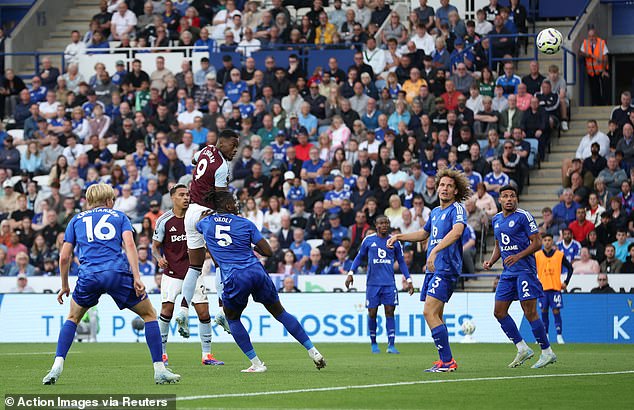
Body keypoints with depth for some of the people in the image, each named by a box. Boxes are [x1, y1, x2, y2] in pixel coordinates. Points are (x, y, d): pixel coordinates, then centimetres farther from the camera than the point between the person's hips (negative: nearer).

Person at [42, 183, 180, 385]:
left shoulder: (77, 220, 23)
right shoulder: (119, 216, 18)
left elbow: (64, 257, 17)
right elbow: (129, 244, 0)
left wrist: (64, 286, 29)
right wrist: (137, 277, -6)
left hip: (89, 276, 2)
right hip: (118, 273, -2)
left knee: (73, 318, 25)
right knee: (149, 315, 15)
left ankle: (57, 365, 7)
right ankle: (159, 370, 7)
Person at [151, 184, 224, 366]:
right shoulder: (164, 221, -3)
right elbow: (155, 246, 3)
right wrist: (159, 258, -17)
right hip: (172, 273, -2)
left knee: (203, 311, -4)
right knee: (167, 309, -11)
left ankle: (207, 354, 5)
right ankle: (161, 353, 2)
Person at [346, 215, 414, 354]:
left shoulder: (394, 242, 7)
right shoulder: (369, 240, 4)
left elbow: (401, 262, 15)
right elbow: (359, 257, 14)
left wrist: (408, 280, 10)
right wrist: (351, 273, 3)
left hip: (389, 284, 0)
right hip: (373, 283, 0)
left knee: (390, 312, -7)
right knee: (372, 314, 1)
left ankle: (391, 345, -8)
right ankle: (373, 343, 17)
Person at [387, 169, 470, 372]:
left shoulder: (457, 209, -9)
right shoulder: (435, 212, 18)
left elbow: (456, 231, -29)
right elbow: (424, 234, 34)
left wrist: (435, 250, -40)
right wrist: (398, 237, 27)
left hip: (446, 269, -9)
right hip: (433, 269, 9)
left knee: (429, 312, -17)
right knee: (435, 316, 10)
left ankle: (447, 361, -17)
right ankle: (445, 361, 16)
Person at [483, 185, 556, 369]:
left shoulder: (523, 216, -9)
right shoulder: (496, 219, 14)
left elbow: (537, 242, -11)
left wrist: (518, 256, -22)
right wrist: (491, 261, 8)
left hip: (524, 269, -8)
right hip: (508, 272, 8)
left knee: (530, 313, -10)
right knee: (499, 312, 3)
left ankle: (547, 352, -1)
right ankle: (522, 349, 12)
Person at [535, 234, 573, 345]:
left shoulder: (559, 255, 2)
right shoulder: (537, 255, 4)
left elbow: (570, 268, 9)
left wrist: (566, 282, 2)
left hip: (556, 287, -1)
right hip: (542, 288, 1)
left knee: (556, 311, -6)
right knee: (544, 311, 3)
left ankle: (559, 336, -5)